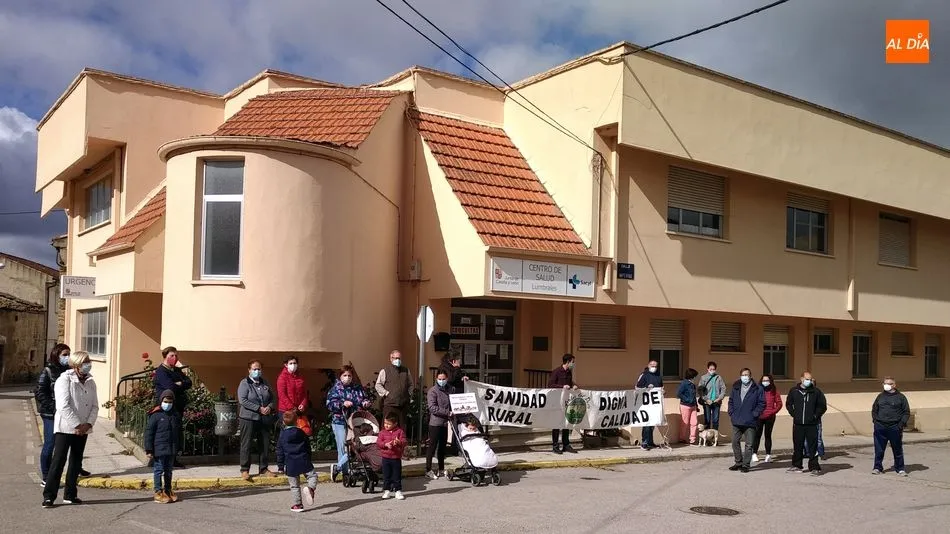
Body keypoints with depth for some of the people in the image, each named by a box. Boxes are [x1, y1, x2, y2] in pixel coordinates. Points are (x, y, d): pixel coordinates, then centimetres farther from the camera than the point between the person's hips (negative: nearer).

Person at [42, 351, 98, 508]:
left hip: (82, 429, 6)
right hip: (65, 428, -6)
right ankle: (49, 496, 2)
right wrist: (77, 425, -20)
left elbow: (95, 406, 5)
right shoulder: (64, 380, -12)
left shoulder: (90, 382, 6)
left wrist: (88, 424, -10)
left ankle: (70, 495, 19)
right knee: (58, 461, -5)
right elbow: (63, 406, -20)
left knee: (76, 462, 11)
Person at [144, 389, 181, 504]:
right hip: (159, 449, -6)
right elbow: (148, 433, -10)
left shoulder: (175, 416, 10)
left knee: (169, 470, 14)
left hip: (171, 450, 6)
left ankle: (168, 490, 25)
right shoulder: (155, 415, -9)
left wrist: (177, 447, 18)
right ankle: (158, 492, 7)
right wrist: (149, 449, -12)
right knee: (159, 470, 0)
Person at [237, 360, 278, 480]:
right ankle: (244, 470, 6)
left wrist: (270, 407, -6)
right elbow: (243, 400, -14)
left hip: (265, 419, 5)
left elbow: (273, 398, 15)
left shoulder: (265, 383, 14)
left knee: (265, 444, 7)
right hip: (248, 419, -5)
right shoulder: (244, 383, -3)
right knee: (246, 445, -1)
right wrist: (259, 408, -16)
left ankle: (263, 469, 17)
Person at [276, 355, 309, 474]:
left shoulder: (300, 377, 15)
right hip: (285, 411, -5)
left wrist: (303, 404, -3)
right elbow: (282, 394, -10)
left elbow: (305, 393, 16)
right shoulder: (282, 377, -3)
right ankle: (280, 467, 0)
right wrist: (291, 408, -15)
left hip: (298, 411, 5)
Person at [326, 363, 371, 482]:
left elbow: (363, 399, 21)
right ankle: (345, 472, 10)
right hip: (339, 420, -4)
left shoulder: (358, 388, 8)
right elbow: (329, 404, -9)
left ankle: (337, 467, 11)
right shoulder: (335, 389, -2)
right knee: (343, 447, -3)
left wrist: (365, 403, -1)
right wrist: (343, 404, -21)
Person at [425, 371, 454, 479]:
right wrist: (447, 412, -19)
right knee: (432, 446, -2)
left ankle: (441, 470, 21)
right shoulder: (433, 391, -6)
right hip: (435, 422, -6)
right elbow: (432, 408, -16)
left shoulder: (451, 389, 11)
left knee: (442, 446, 13)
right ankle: (428, 470, 4)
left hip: (445, 422, 6)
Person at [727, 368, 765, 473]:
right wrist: (731, 413, 5)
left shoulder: (757, 389, -4)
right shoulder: (736, 387, 9)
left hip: (750, 422, -4)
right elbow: (731, 401, 16)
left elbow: (762, 403, -3)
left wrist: (754, 414, -11)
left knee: (749, 444, 0)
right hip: (736, 421, 4)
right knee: (735, 442, 10)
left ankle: (746, 465, 9)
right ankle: (738, 463, 23)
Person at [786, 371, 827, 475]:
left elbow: (823, 406, 7)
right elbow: (788, 404, 16)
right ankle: (796, 465, 20)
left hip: (812, 424, -2)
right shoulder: (794, 391, 6)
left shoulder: (816, 391, 1)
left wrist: (816, 415, -1)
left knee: (813, 446, -4)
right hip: (798, 424, 2)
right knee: (797, 445, 9)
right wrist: (794, 414, 6)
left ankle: (814, 467, 0)